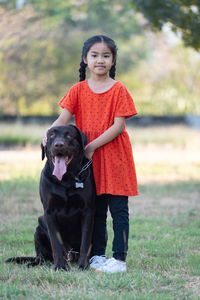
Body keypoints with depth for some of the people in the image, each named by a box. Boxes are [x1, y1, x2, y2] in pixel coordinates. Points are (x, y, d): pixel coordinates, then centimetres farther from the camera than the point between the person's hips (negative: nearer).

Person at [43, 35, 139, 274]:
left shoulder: (118, 90, -5)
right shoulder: (78, 90, 5)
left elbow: (118, 126, -12)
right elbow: (63, 118, -2)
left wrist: (92, 146, -17)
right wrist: (49, 134, -23)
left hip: (115, 157, -3)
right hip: (89, 159, 3)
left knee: (118, 209, -3)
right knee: (96, 210, 10)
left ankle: (120, 258, -2)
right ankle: (97, 256, 18)